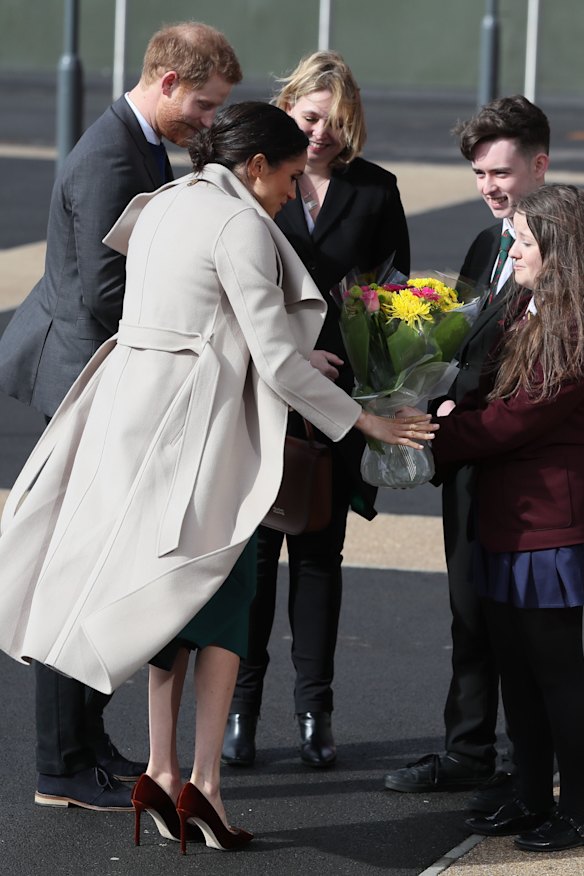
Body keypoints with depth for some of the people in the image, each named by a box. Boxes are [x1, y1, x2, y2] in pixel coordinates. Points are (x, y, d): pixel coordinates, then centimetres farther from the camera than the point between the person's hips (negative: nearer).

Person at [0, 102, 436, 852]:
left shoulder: (164, 206, 16)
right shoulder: (240, 226, -11)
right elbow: (276, 360, -14)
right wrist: (364, 421, -6)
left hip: (130, 411, 8)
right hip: (193, 423, -8)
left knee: (179, 588, 12)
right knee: (222, 591, 1)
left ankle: (162, 772, 6)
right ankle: (203, 781, -5)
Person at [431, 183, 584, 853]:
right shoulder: (528, 313, 12)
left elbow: (512, 419, -19)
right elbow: (490, 397, 15)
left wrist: (433, 440, -9)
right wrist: (440, 429, -3)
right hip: (507, 521, 9)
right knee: (516, 669, 14)